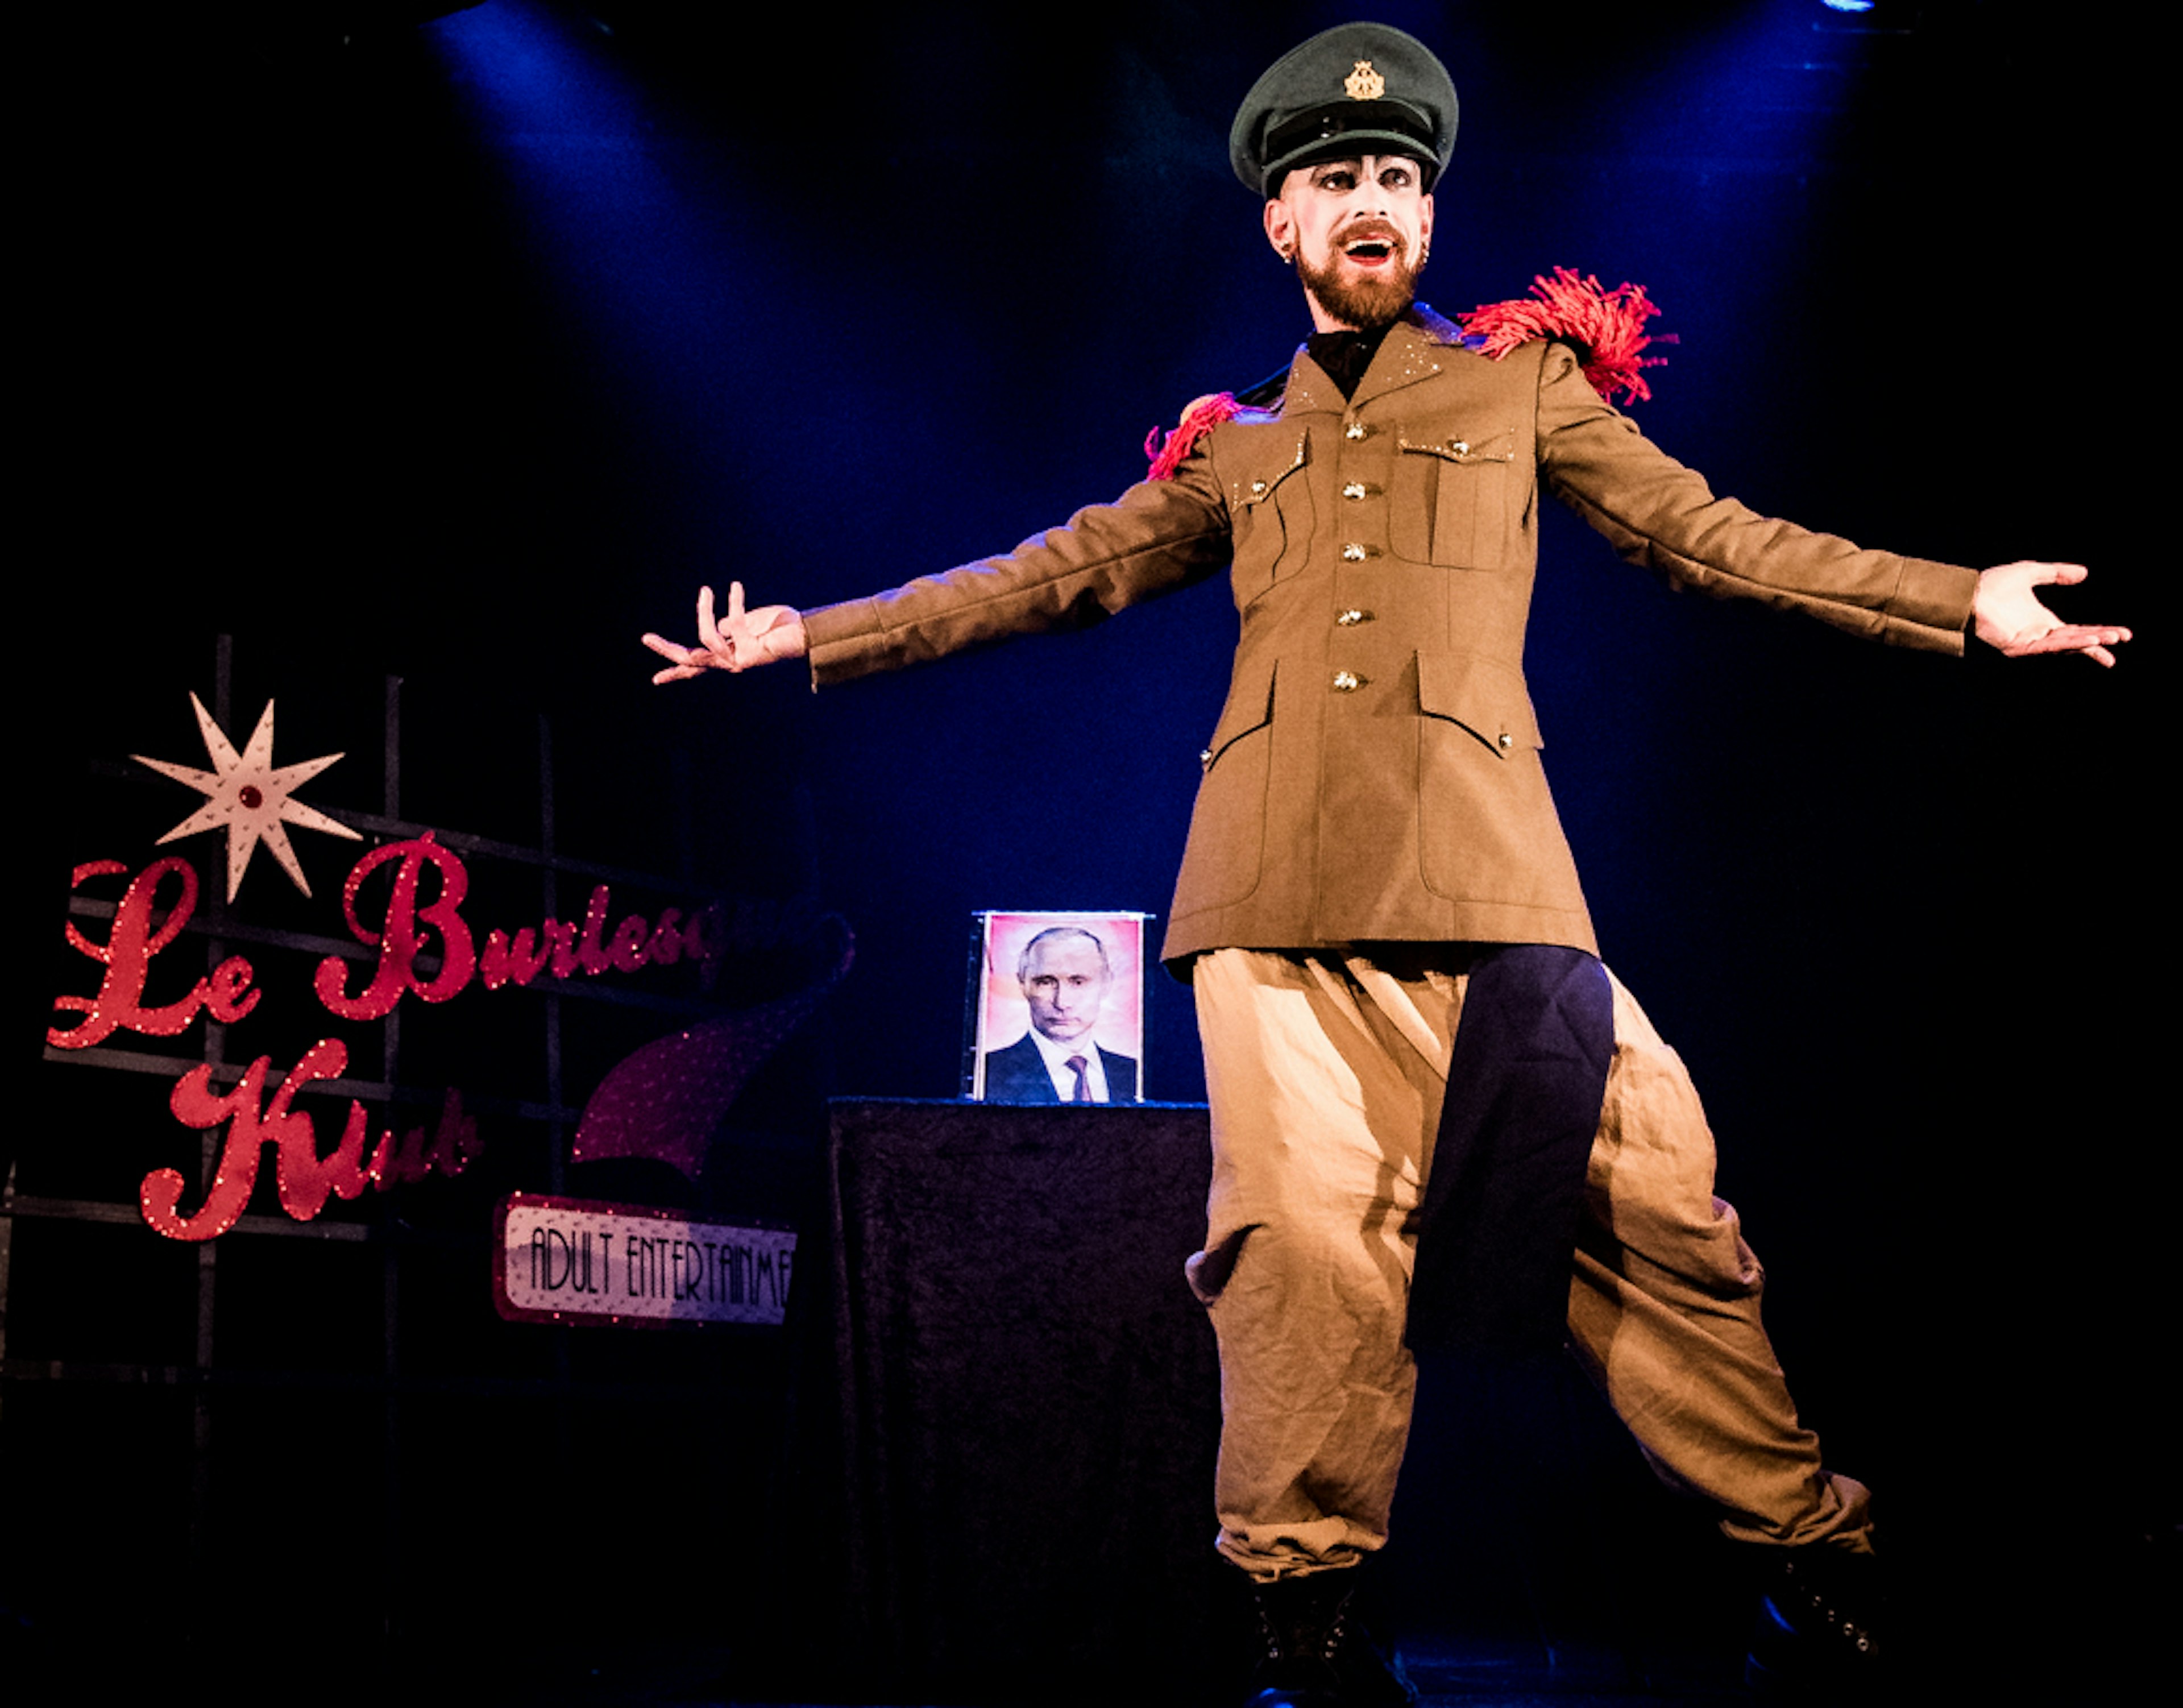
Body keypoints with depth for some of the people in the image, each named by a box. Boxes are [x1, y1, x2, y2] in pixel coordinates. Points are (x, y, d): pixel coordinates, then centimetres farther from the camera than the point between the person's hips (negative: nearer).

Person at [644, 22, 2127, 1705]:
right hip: (1275, 886, 2)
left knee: (1651, 1216, -5)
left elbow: (1708, 532, 16)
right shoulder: (1234, 446, 24)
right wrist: (812, 637, 23)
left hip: (1483, 872, -1)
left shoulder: (1523, 384, 20)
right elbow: (1052, 574, 26)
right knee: (1309, 1232, -7)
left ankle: (1820, 1565, 7)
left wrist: (1959, 601, 8)